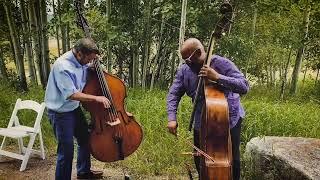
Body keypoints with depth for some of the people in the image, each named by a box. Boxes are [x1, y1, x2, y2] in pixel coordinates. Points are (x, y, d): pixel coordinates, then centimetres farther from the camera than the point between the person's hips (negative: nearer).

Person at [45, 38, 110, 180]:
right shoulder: (62, 66, -27)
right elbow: (71, 94, -30)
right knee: (66, 150, -4)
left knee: (85, 140, 20)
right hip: (61, 113, -9)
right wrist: (96, 98, -28)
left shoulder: (81, 62, -3)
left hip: (75, 109, 9)